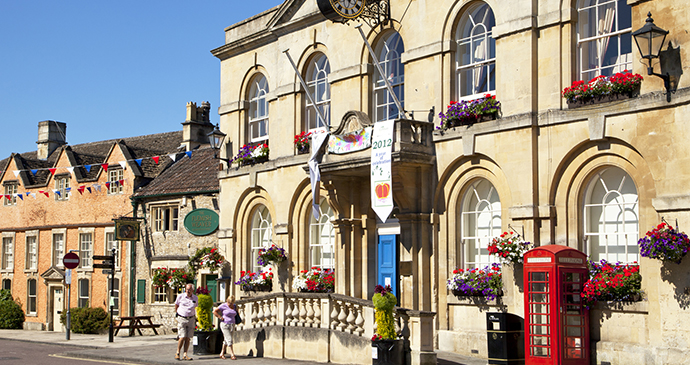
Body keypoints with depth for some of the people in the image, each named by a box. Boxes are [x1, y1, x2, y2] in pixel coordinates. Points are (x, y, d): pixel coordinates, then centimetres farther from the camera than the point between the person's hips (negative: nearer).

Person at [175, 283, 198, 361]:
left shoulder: (195, 298, 4)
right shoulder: (180, 296, -3)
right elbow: (176, 305, 13)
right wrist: (177, 314, 19)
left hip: (191, 319, 3)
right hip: (181, 319, -3)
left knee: (188, 338, 0)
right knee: (182, 337, -12)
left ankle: (185, 355, 5)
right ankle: (177, 353, 4)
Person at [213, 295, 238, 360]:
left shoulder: (234, 306, 6)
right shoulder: (223, 306, -10)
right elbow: (214, 311, -8)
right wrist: (220, 317, -12)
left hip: (232, 325, 6)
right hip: (224, 325, -6)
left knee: (226, 340, 11)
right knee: (229, 340, -13)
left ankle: (222, 353, 22)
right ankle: (232, 355, -12)